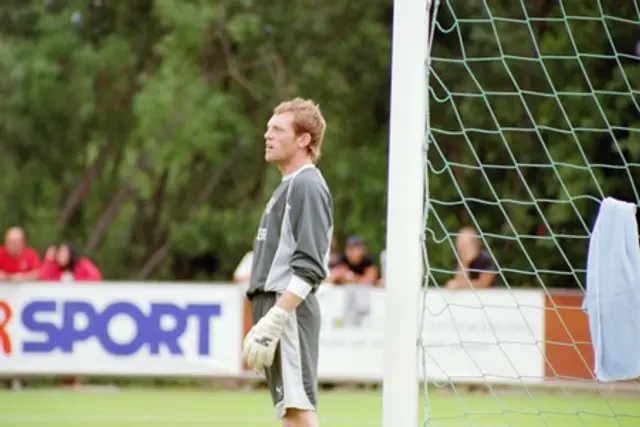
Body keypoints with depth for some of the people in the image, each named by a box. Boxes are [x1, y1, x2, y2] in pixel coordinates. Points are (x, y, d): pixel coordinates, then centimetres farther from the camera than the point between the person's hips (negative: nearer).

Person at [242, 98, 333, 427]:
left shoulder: (307, 186, -11)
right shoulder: (288, 186, 20)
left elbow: (309, 268, -19)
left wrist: (273, 321, -24)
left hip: (288, 311, -10)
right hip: (274, 308, 10)